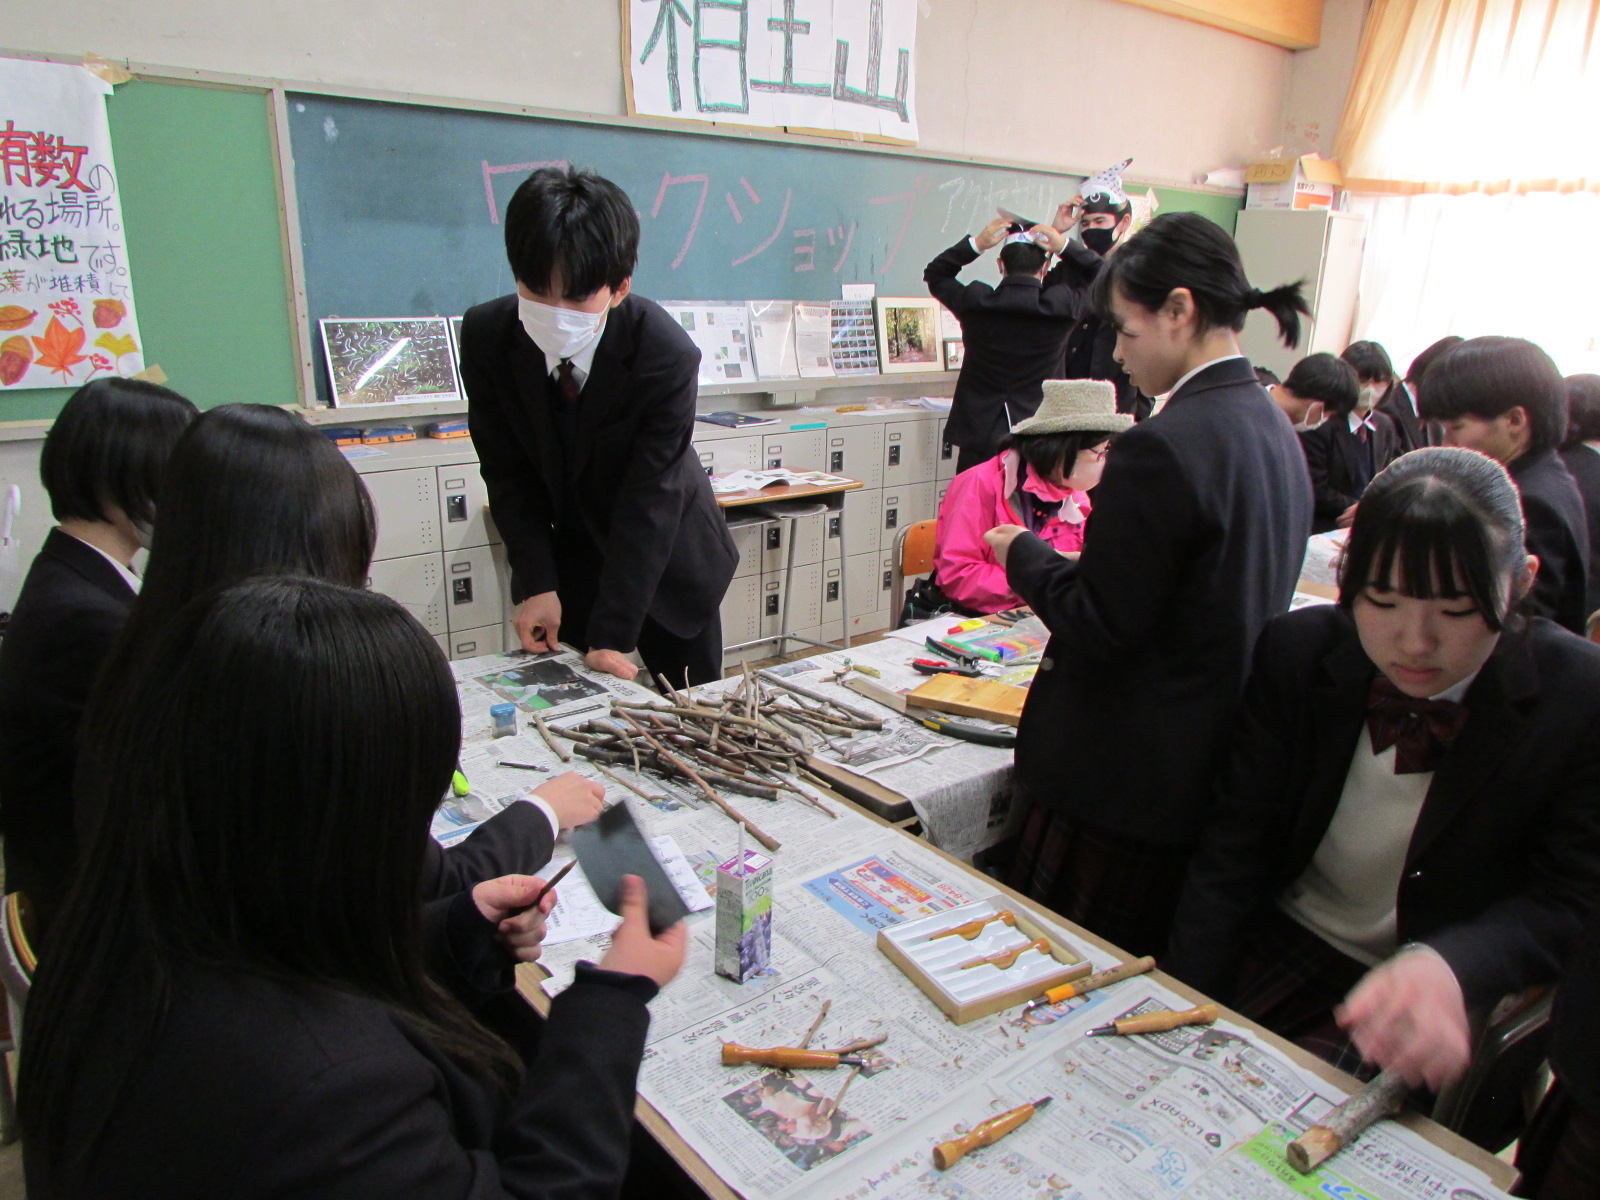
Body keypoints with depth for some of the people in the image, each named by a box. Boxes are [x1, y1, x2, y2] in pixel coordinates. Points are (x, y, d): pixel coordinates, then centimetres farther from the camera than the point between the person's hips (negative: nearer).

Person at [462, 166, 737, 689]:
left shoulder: (666, 353, -28)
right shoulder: (485, 336, -16)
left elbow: (649, 498, -27)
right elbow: (508, 474, -8)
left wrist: (612, 636, -29)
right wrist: (536, 585, -18)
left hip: (667, 563, -2)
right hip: (566, 566, 2)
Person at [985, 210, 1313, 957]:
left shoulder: (1164, 447, -23)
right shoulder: (1275, 430, 6)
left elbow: (1097, 630, -20)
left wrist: (1024, 553, -4)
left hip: (1123, 782, -9)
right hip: (1213, 773, 9)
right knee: (1154, 996, 24)